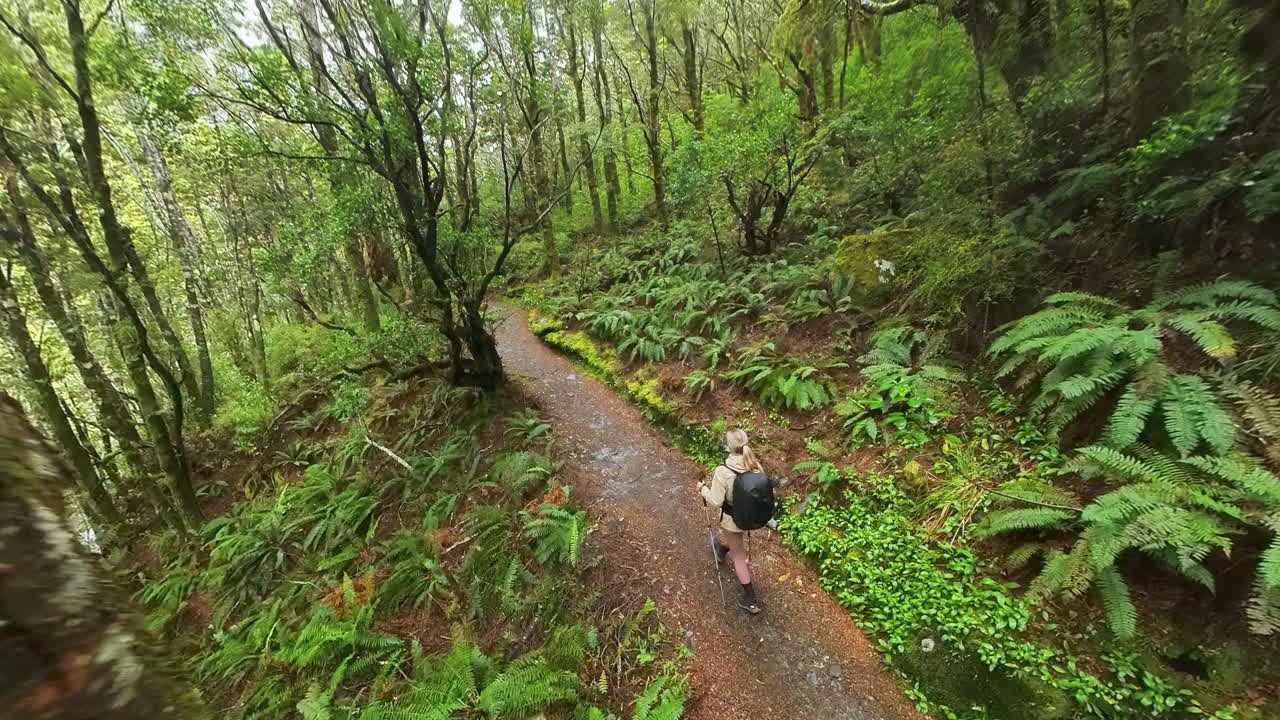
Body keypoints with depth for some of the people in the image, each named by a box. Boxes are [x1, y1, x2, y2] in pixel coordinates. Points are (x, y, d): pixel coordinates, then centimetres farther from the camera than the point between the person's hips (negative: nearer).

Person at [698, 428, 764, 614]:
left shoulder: (722, 472, -33)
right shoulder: (756, 466, -18)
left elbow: (715, 502, -25)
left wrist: (703, 489, -8)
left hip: (733, 519, -5)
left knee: (739, 556, 17)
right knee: (736, 540, 37)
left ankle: (750, 599, 29)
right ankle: (723, 550, 68)